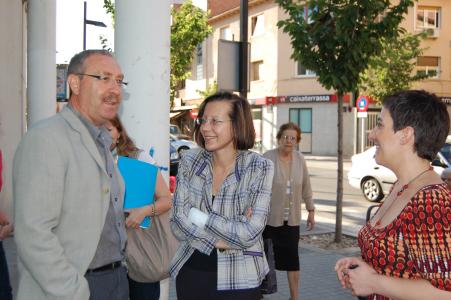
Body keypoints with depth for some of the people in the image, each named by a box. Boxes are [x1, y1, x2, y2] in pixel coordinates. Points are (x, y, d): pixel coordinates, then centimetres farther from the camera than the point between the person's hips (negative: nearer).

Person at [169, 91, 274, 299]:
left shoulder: (259, 168, -13)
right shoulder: (189, 161, -4)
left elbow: (249, 234, -18)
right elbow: (178, 223, -7)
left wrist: (198, 216, -14)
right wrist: (219, 240, -17)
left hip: (238, 280, -2)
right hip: (190, 272, 3)